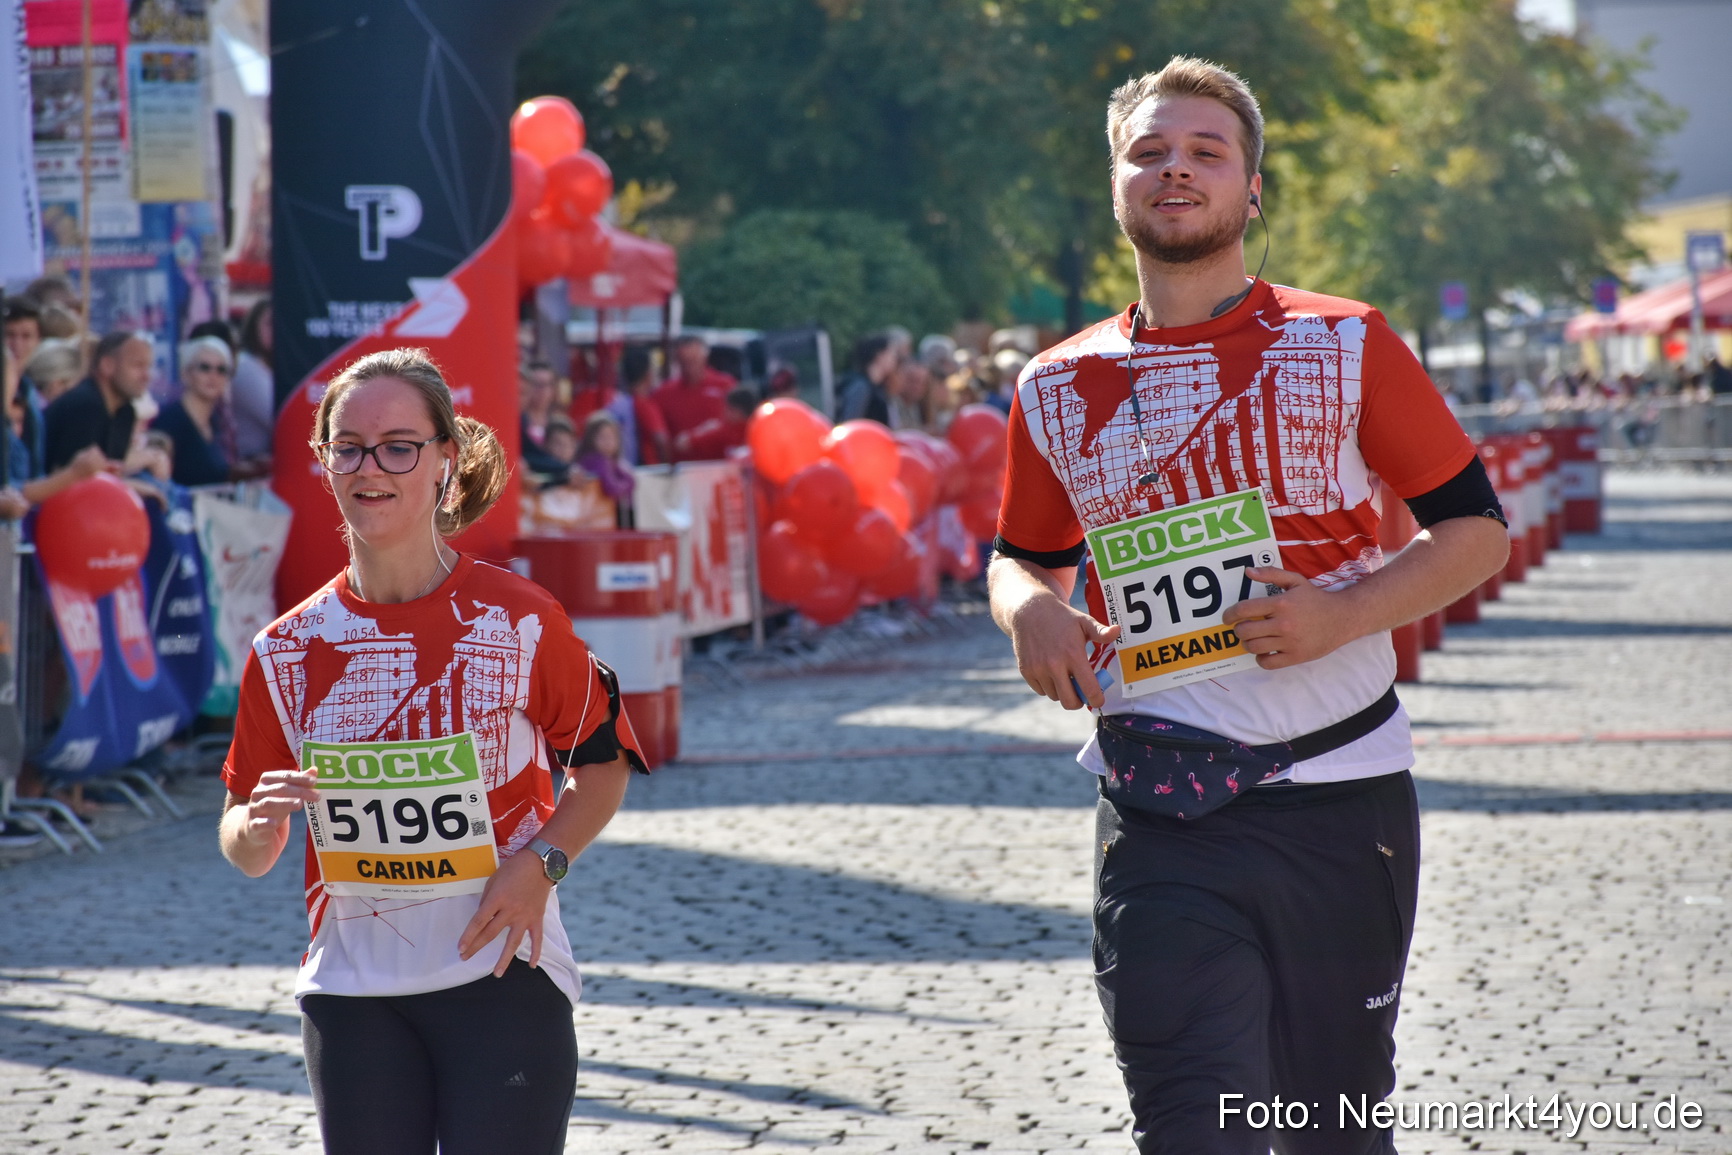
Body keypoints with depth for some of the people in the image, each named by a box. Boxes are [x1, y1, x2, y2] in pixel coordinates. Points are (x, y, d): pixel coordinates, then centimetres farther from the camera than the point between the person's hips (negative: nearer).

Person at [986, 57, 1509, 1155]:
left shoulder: (1345, 345, 1)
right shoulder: (1060, 387, 8)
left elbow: (1477, 526, 3)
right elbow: (1024, 557, 22)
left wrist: (1343, 615, -14)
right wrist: (1029, 609, -2)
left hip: (1337, 801, -1)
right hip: (1160, 816, 1)